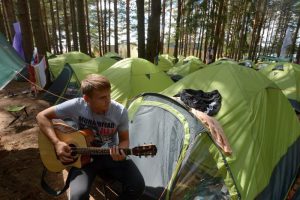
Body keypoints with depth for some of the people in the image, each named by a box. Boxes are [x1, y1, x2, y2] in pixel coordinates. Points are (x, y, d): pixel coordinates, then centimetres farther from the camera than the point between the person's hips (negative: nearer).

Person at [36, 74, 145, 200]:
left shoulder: (120, 112, -18)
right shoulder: (76, 106, -20)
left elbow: (124, 139, -3)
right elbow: (42, 116, -9)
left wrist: (120, 151, -27)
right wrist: (57, 143, -19)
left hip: (111, 156, 1)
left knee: (137, 185, -18)